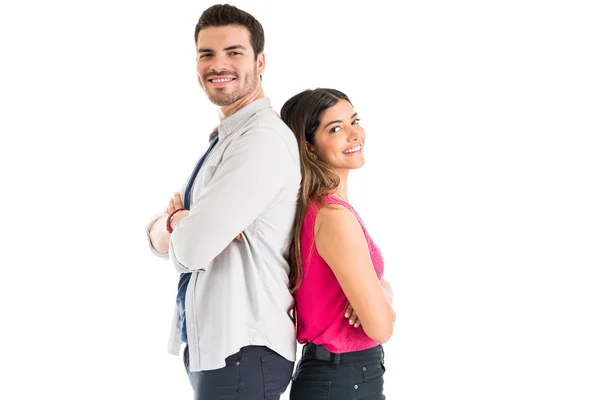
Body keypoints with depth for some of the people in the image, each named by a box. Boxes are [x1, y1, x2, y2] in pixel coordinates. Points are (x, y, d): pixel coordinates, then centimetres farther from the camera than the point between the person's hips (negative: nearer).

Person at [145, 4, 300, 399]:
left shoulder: (264, 140, -18)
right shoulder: (222, 143, 15)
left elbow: (191, 249, -22)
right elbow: (158, 235, 12)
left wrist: (176, 222, 1)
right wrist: (179, 221, -11)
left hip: (241, 352, -9)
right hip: (208, 345, 9)